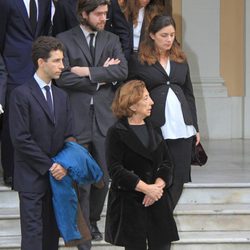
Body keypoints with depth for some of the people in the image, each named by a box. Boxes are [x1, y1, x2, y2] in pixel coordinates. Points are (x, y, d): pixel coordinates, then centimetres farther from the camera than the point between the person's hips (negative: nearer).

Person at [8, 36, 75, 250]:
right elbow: (21, 139, -14)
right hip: (32, 177, -6)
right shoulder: (21, 94, -8)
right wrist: (49, 166, -13)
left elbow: (68, 136, 13)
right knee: (33, 233, -8)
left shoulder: (61, 96, 14)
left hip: (56, 176, 6)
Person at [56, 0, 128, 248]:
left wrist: (89, 72, -13)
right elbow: (63, 78, -11)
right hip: (77, 118, -4)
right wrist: (102, 77, -7)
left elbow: (122, 70, -4)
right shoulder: (65, 40, -1)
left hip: (104, 116, 4)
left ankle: (93, 220, 29)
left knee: (103, 177, 10)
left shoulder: (111, 40, 11)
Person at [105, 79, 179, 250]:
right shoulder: (117, 133, -4)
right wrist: (146, 188, -18)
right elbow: (116, 170, -13)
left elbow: (167, 162, 8)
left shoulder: (154, 129, 13)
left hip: (157, 202, 5)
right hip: (129, 203, -5)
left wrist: (158, 186, -10)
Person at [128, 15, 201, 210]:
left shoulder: (180, 60, 14)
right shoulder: (138, 61, -1)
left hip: (181, 127, 5)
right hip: (155, 128, -5)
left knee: (178, 178, 4)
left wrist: (195, 127, 15)